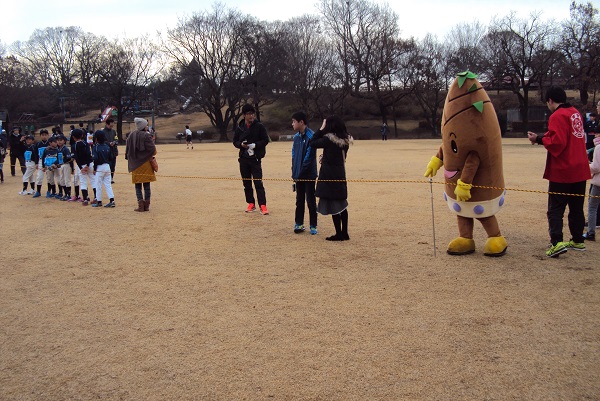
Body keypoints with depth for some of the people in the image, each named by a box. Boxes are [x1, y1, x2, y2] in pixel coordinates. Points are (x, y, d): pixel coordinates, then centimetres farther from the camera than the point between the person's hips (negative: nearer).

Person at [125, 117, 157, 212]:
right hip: (145, 163, -3)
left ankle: (140, 205, 2)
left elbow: (127, 150, 8)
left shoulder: (130, 136, 3)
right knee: (146, 185, 6)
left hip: (135, 164, 3)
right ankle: (146, 205, 8)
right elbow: (152, 149, -15)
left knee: (138, 186, 7)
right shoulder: (146, 135, -12)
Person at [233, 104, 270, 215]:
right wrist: (241, 144, -11)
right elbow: (235, 141, 11)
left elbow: (265, 140, -3)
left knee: (258, 182, -9)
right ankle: (251, 204, 20)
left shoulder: (259, 126, -3)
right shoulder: (239, 128, 5)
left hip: (255, 158, -4)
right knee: (246, 183, 10)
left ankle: (262, 206, -9)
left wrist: (255, 145, -18)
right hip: (243, 158, 4)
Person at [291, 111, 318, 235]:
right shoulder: (296, 136, 9)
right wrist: (294, 172, 4)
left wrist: (301, 173, -15)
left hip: (308, 175, -6)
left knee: (310, 201, 1)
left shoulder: (311, 136, -13)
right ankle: (299, 224, 21)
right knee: (299, 200, 13)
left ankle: (313, 226, 9)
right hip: (298, 175, 6)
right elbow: (294, 155, 12)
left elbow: (309, 156, -16)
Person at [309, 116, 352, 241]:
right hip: (341, 175, 7)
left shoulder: (328, 139, -16)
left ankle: (339, 234, 3)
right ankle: (344, 233, 16)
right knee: (342, 205, 12)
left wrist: (321, 129, -2)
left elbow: (312, 143, -8)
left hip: (329, 176, -7)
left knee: (332, 205, 0)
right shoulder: (345, 140, 4)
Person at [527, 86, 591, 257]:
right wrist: (543, 138, 8)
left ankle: (557, 242, -16)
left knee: (555, 209, -5)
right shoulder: (576, 113, 12)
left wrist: (539, 139, -7)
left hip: (562, 172, -8)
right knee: (576, 208, 17)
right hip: (580, 170, 8)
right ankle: (578, 240, 25)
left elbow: (557, 142, -21)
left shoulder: (557, 116, -14)